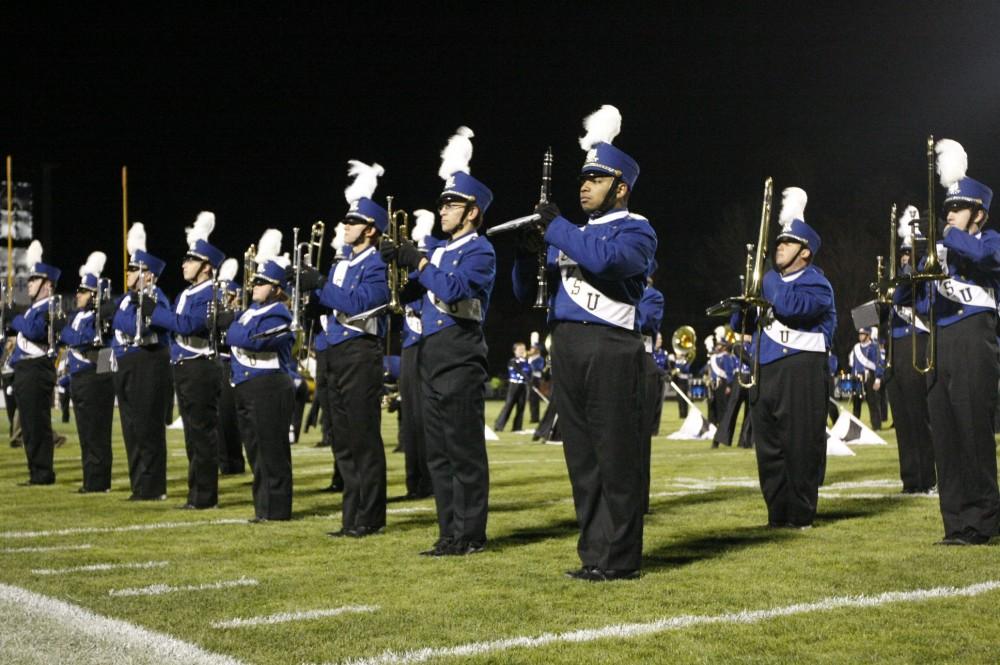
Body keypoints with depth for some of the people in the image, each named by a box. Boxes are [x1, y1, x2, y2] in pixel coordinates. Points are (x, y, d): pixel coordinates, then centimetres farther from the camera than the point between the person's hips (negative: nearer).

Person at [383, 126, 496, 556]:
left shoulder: (479, 250, -5)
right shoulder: (442, 250, 20)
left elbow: (454, 289, -22)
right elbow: (410, 292, 19)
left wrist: (418, 262, -14)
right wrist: (398, 264, 3)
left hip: (460, 359, -9)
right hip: (432, 357, 9)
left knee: (464, 450, -6)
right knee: (438, 452, 9)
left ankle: (470, 536, -2)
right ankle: (450, 532, 14)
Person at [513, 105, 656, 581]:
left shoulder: (635, 230, 0)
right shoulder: (571, 235, 21)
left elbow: (603, 258, -23)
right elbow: (527, 292, 18)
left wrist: (555, 225, -14)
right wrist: (528, 254, -1)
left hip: (610, 350, -7)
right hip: (566, 351, 7)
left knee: (616, 458, -3)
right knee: (582, 459, 9)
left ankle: (620, 560, 2)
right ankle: (593, 554, 15)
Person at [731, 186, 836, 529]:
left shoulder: (815, 283, -4)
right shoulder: (770, 280, 20)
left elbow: (789, 305, -23)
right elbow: (741, 319, 24)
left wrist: (766, 281, -9)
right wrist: (743, 311, 1)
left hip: (801, 370, -7)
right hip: (765, 370, 7)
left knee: (800, 444, -5)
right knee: (769, 446, 7)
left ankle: (800, 515, 1)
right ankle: (778, 513, 13)